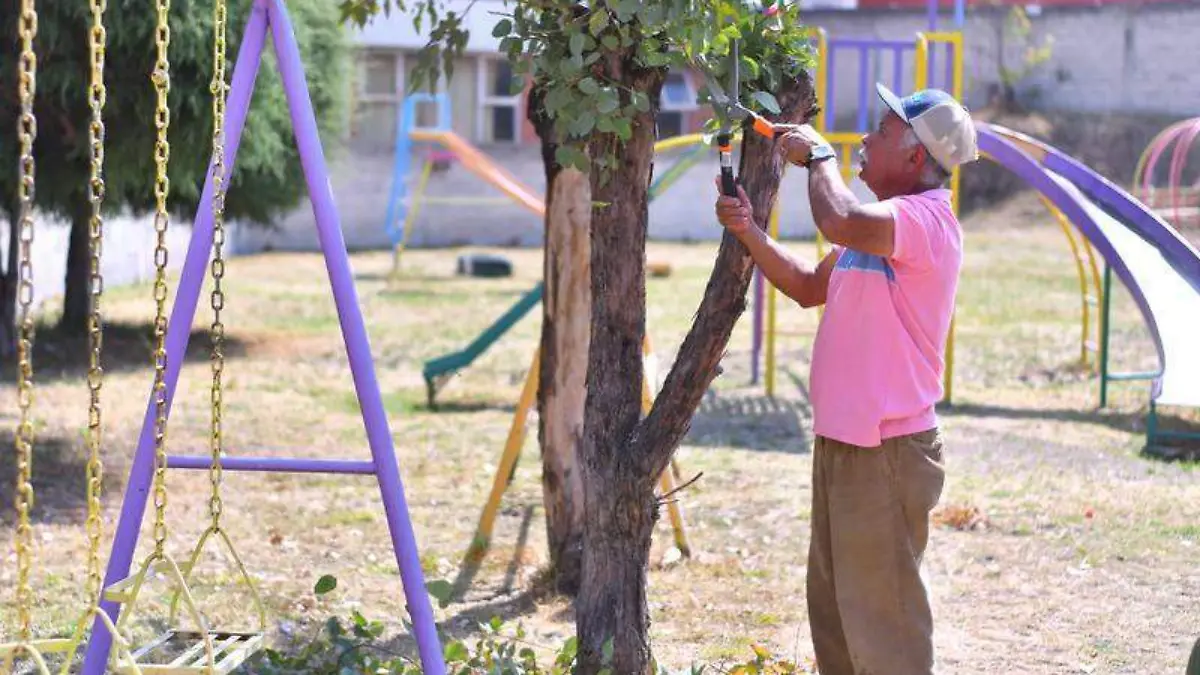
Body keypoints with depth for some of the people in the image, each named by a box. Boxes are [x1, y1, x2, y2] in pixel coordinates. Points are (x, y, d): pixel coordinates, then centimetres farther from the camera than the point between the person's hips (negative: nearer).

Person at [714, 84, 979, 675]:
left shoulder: (927, 219, -17)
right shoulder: (882, 224, 16)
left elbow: (841, 222, -36)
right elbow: (809, 288, 25)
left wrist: (818, 156, -17)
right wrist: (750, 233, 10)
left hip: (888, 449, -11)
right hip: (840, 442, 11)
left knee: (881, 615, -6)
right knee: (831, 604, 19)